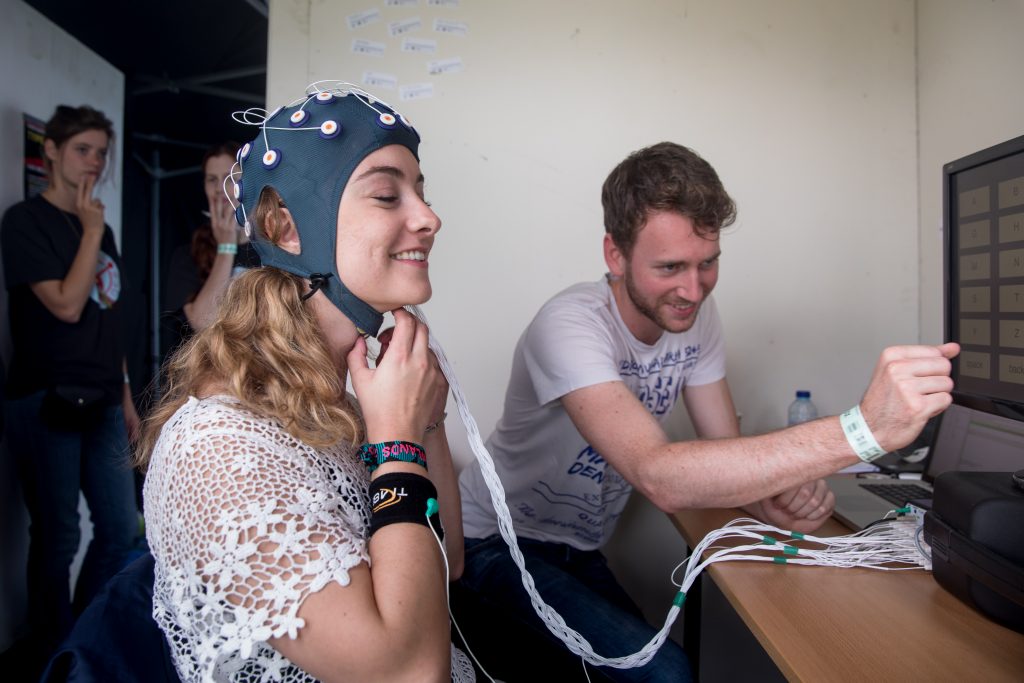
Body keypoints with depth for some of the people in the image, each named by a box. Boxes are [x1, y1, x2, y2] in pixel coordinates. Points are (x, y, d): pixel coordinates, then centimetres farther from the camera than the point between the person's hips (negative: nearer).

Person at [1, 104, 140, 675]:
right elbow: (66, 306, -17)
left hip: (100, 403, 7)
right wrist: (91, 230, -10)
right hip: (46, 402, -6)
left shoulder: (101, 229, 15)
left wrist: (126, 398, 15)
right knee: (57, 538, 2)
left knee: (122, 530, 10)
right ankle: (57, 658, 21)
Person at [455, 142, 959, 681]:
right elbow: (659, 478, -44)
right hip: (500, 547, -6)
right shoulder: (569, 325, -30)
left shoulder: (696, 316, -7)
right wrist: (861, 428, -49)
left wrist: (776, 499, -28)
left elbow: (725, 454, -4)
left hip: (579, 551, 7)